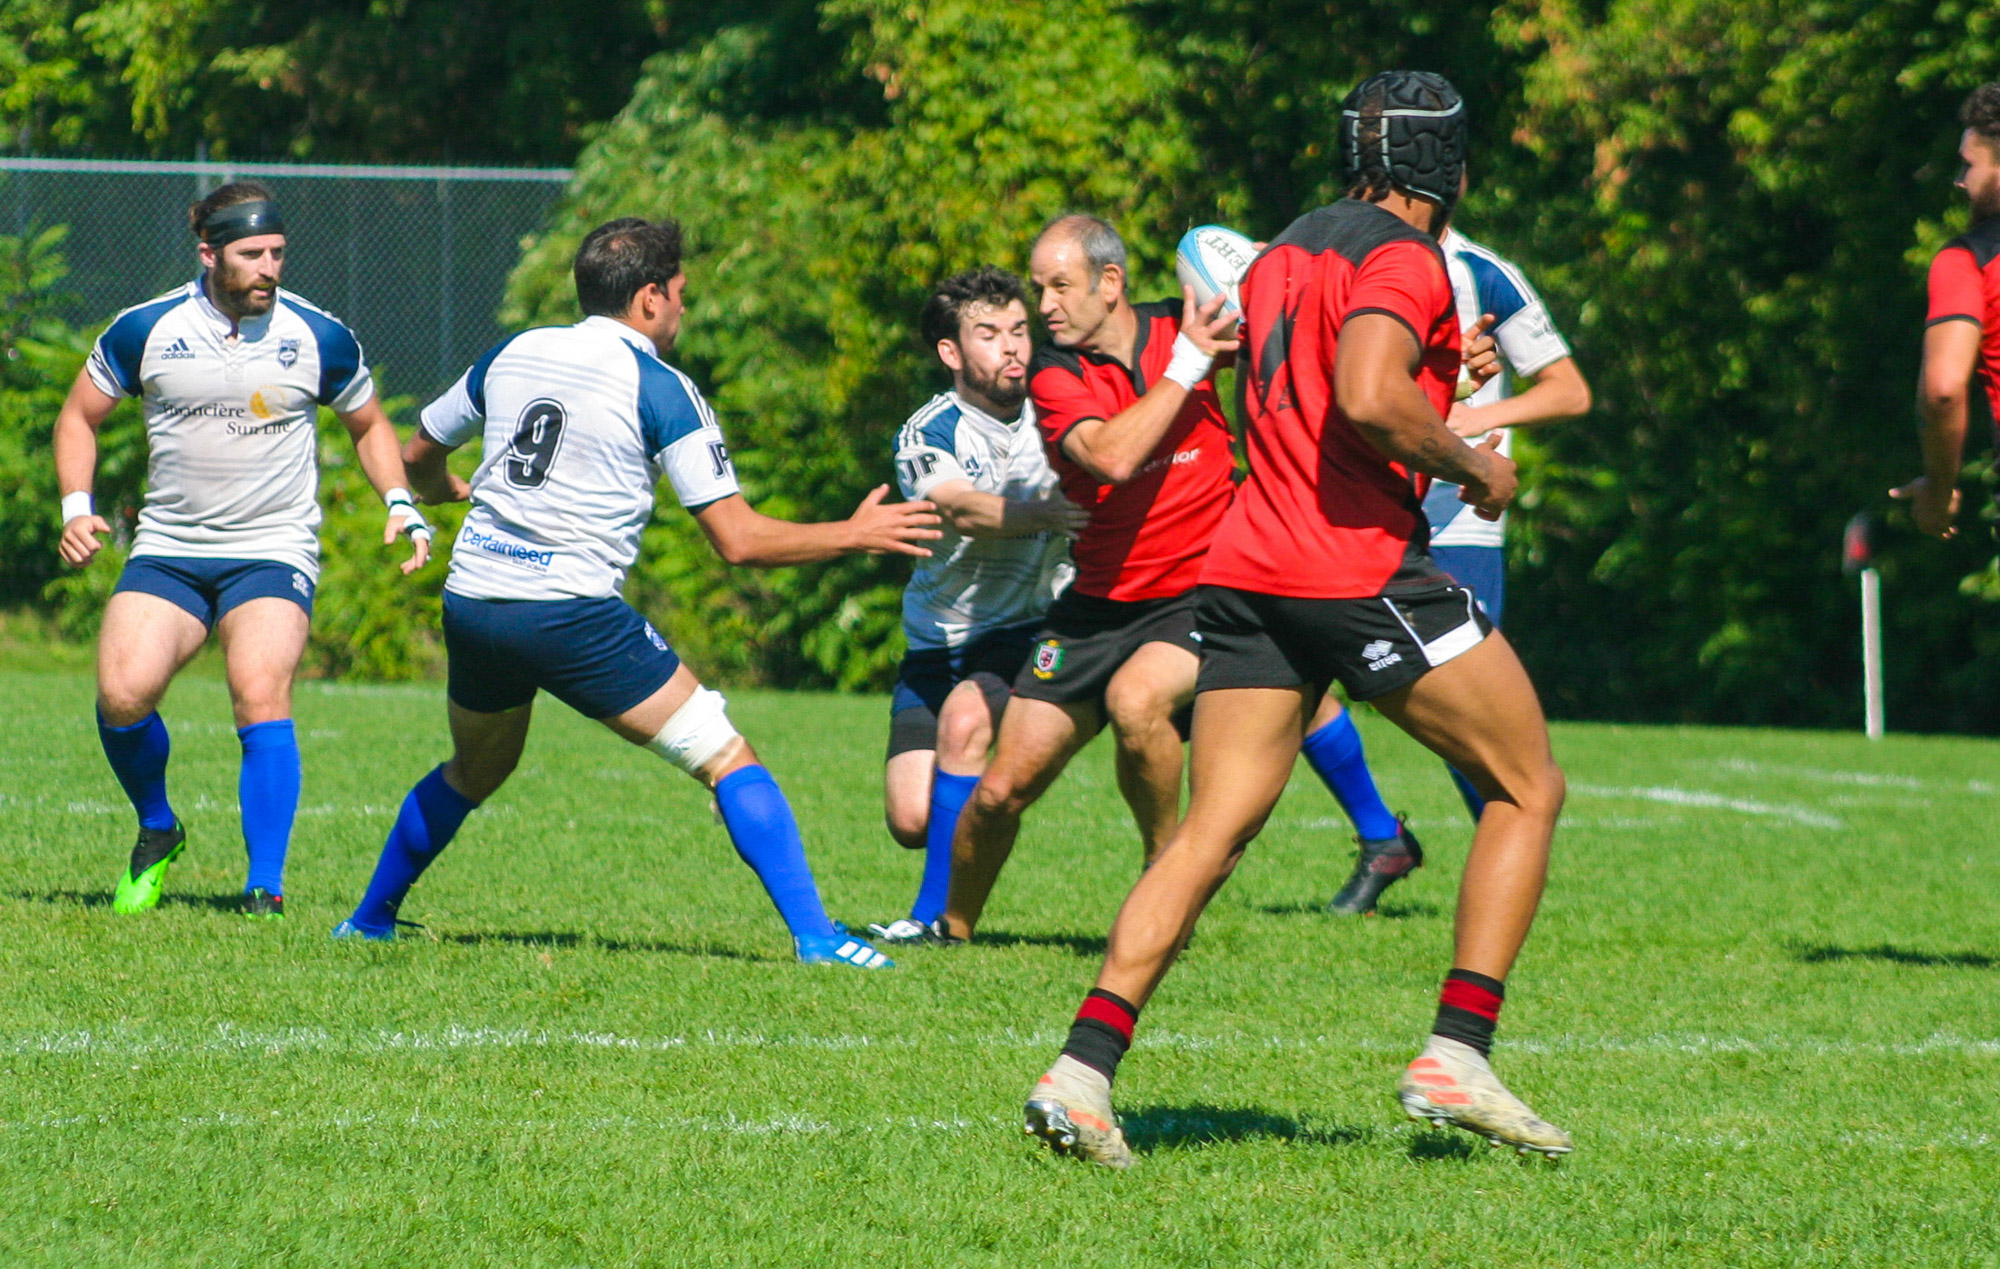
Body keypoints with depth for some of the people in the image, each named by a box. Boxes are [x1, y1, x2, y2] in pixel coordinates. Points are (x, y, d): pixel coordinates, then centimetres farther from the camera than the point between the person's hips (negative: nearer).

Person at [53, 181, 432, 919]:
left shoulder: (320, 339, -1)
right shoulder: (144, 331, -2)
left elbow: (368, 425, 16)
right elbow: (79, 416, 12)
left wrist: (400, 504, 1)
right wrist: (76, 510, -2)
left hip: (274, 553, -1)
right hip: (167, 549, 1)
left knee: (260, 697, -24)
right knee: (122, 694, -19)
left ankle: (267, 889, -16)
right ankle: (157, 833, 11)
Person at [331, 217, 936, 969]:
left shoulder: (512, 355, 12)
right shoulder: (659, 388, -4)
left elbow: (419, 458, 26)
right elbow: (739, 540, -8)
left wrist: (447, 491, 50)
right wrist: (854, 534, 4)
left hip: (472, 599, 6)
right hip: (570, 613, -6)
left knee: (473, 772, 31)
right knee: (726, 759, -1)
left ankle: (369, 920, 39)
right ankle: (814, 935, -11)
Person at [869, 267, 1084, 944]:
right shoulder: (927, 435, -11)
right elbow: (961, 509, -30)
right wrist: (1046, 513, -48)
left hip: (1031, 629, 0)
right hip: (939, 643, 0)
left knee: (964, 717, -30)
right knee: (910, 822, -10)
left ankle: (938, 913, -19)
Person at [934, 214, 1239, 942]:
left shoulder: (1181, 328, -3)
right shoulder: (1053, 373, -7)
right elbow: (1111, 455, -27)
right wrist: (1185, 366, -23)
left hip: (1201, 594, -2)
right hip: (1099, 602, 2)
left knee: (1135, 699, -33)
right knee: (1001, 789, -1)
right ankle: (952, 929, 24)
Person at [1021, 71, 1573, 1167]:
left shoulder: (1283, 253, 20)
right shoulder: (1401, 258, -7)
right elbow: (1366, 401, -22)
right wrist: (1474, 469, -8)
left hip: (1248, 568, 7)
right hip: (1364, 569, -7)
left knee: (1212, 831, 3)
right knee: (1528, 787, 7)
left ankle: (1084, 1068, -13)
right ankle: (1455, 1057, -1)